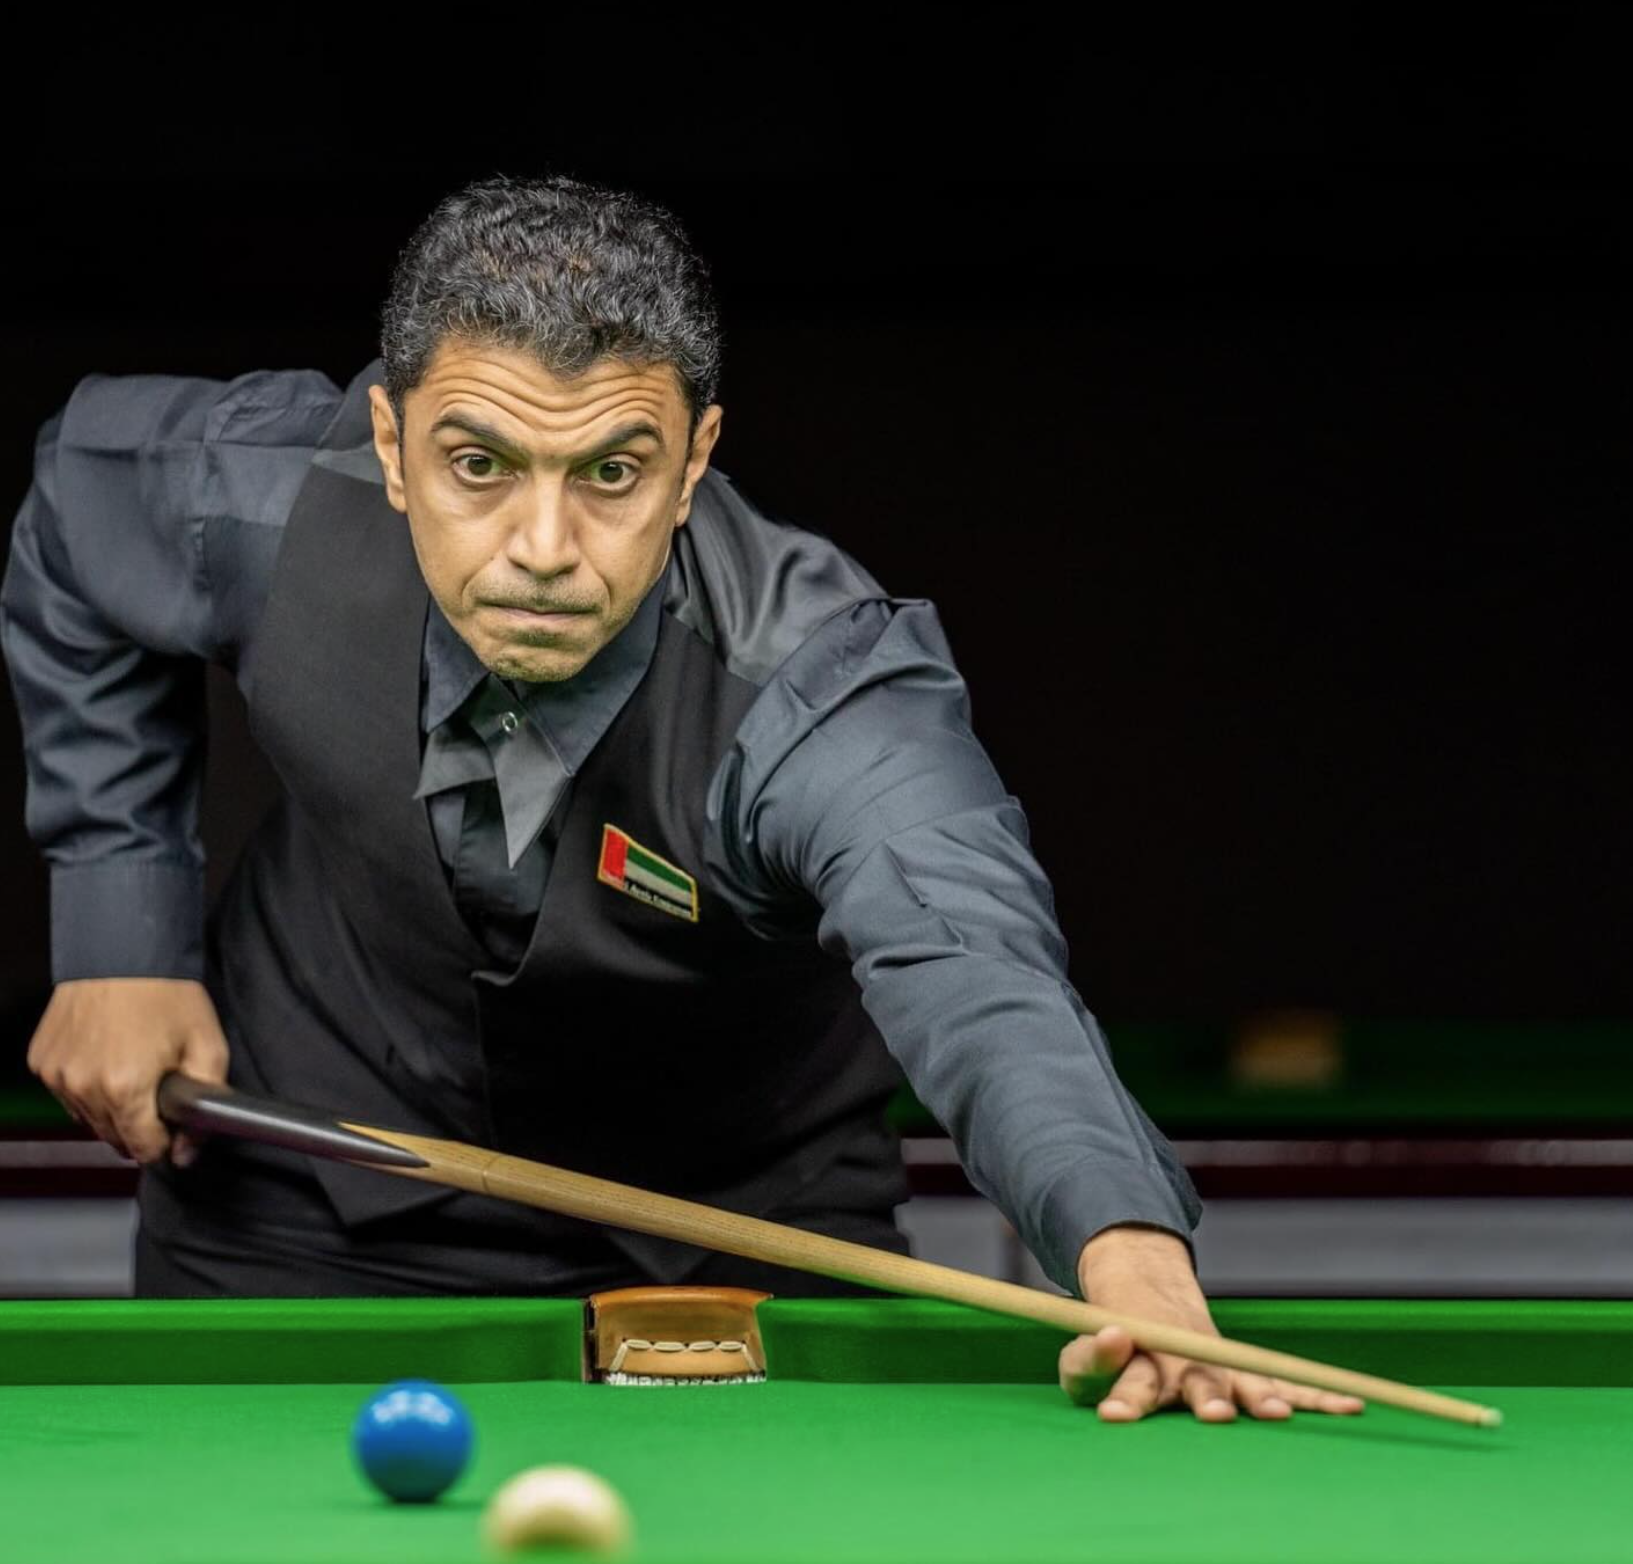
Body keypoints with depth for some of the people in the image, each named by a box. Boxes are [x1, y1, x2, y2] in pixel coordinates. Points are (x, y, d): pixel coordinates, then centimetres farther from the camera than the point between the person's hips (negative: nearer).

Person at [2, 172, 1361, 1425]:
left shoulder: (816, 690, -36)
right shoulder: (268, 513, -26)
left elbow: (968, 970, -55)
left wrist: (1129, 1245, -76)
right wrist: (121, 932, -6)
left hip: (726, 1231, -2)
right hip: (307, 1211, 2)